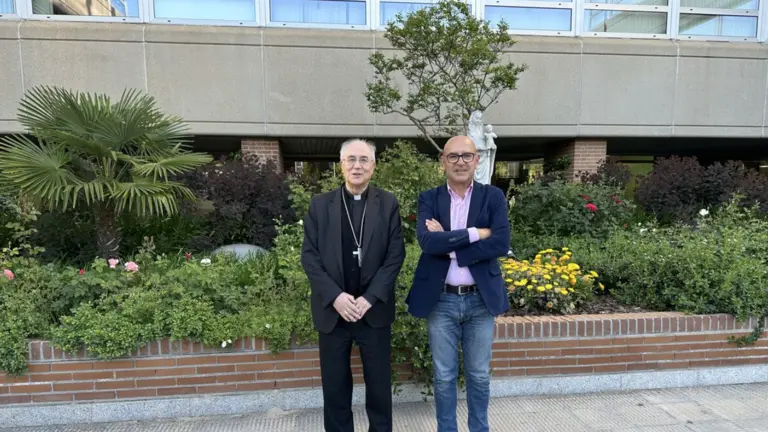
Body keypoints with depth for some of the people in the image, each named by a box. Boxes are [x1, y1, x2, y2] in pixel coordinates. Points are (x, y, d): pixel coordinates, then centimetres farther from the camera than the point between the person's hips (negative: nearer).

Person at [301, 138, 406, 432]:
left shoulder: (388, 204, 1)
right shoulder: (320, 205, 3)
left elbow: (396, 254, -4)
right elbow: (309, 255, -1)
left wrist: (370, 298, -13)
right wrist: (335, 296, -13)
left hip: (375, 309, 0)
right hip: (332, 309, 1)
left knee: (379, 383, 12)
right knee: (335, 385, 11)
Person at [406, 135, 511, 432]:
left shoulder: (493, 197, 1)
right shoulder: (429, 199, 1)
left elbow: (501, 243, -13)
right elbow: (427, 241, -16)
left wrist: (450, 245, -15)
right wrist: (474, 233, -18)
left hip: (480, 300, 0)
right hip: (441, 301, 0)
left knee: (479, 375, 15)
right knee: (444, 376, 13)